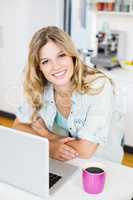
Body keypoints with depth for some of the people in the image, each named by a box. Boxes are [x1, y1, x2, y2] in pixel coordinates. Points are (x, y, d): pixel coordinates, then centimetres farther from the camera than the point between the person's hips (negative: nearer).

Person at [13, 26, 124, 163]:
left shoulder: (99, 86, -26)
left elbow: (85, 151, -26)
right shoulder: (39, 88, -13)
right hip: (58, 162, 3)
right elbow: (18, 127, -3)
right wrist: (49, 145, -21)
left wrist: (44, 133, -13)